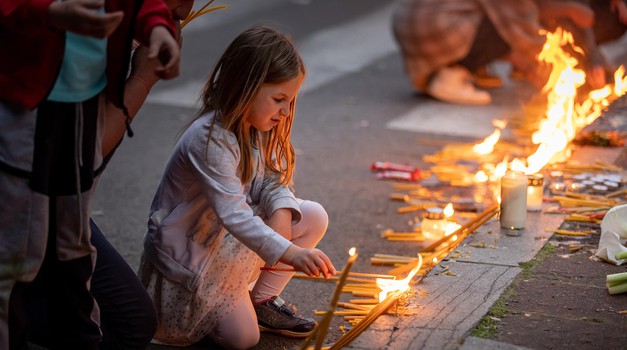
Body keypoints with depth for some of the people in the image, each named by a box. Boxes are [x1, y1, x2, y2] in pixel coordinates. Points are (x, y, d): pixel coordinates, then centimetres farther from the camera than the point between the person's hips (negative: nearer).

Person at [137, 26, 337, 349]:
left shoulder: (260, 127, -2)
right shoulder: (208, 139, -30)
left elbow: (276, 183, -3)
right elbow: (234, 216, -38)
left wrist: (281, 216, -26)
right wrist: (291, 253, -47)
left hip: (233, 243, 8)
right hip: (187, 250, -8)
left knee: (314, 216, -5)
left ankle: (261, 300, 7)